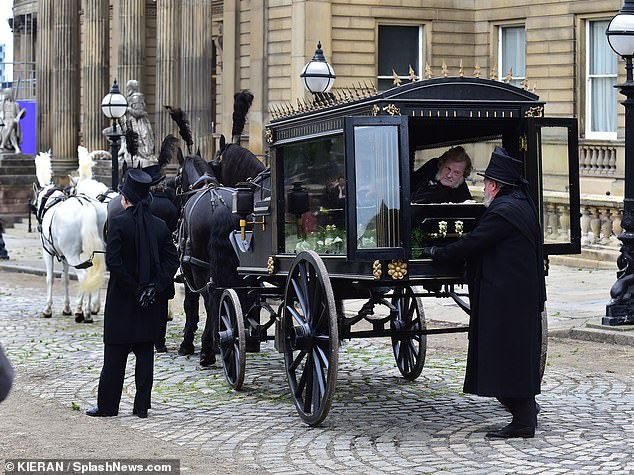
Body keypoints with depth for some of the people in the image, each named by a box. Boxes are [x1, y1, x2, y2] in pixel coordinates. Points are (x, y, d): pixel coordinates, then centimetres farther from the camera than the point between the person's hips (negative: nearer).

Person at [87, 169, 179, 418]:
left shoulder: (119, 222, -11)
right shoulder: (160, 225, 2)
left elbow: (113, 260, -18)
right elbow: (172, 259, -1)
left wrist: (133, 288, -12)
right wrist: (154, 286, -5)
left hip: (122, 299, -4)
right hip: (151, 301, 4)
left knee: (115, 354, 3)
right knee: (145, 352, 9)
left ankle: (107, 405, 8)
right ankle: (142, 405, 10)